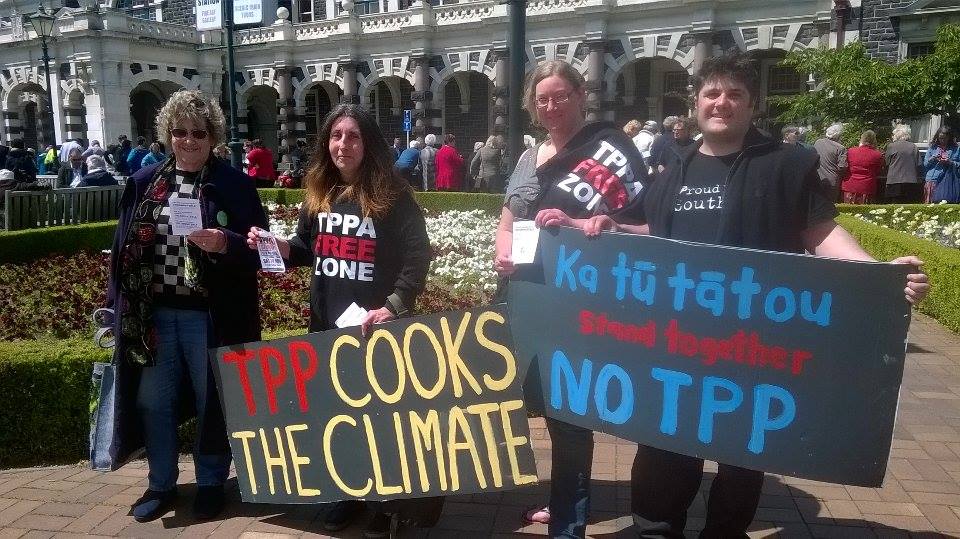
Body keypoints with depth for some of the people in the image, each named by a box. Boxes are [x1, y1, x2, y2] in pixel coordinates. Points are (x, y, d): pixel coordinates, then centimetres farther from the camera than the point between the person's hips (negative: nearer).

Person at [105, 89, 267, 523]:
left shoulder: (234, 185, -4)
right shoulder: (143, 183, 8)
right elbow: (124, 247, 11)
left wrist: (226, 244, -24)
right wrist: (119, 305, 7)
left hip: (209, 315, -4)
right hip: (154, 313, 4)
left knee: (210, 402, 9)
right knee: (153, 401, 14)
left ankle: (211, 484, 27)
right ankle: (161, 484, 32)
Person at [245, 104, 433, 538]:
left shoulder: (391, 194, -9)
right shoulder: (318, 195, 9)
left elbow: (418, 255, -14)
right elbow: (308, 250, 16)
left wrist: (395, 305, -24)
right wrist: (278, 246, -5)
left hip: (375, 324, -5)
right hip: (326, 323, 6)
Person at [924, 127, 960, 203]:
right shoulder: (933, 148, 11)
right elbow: (925, 164, 10)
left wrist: (950, 163, -13)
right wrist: (933, 159, -7)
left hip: (949, 182, -1)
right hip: (933, 180, 1)